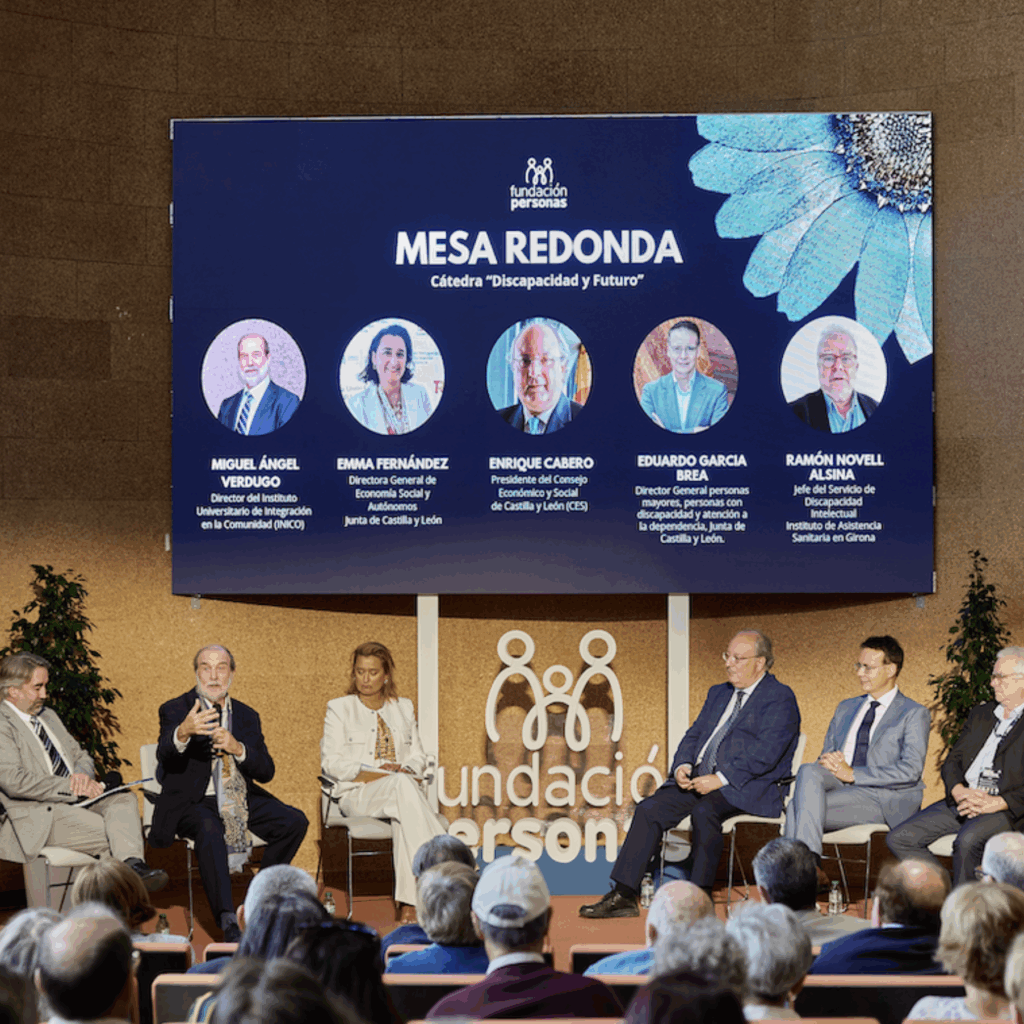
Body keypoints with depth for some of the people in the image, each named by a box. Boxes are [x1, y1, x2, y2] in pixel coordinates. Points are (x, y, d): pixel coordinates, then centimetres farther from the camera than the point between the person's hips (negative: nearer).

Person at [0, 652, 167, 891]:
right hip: (41, 816, -7)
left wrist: (83, 776, -2)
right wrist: (70, 787, -16)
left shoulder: (48, 716, 22)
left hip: (78, 799, 7)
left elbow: (81, 756, 25)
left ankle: (133, 863, -44)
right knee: (113, 834, -27)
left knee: (125, 800, -24)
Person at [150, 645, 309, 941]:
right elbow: (164, 755, -20)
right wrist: (183, 733, -44)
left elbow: (266, 771, 5)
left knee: (294, 822, -16)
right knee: (209, 829, -38)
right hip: (193, 802, -5)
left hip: (241, 801, 5)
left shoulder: (247, 716, 14)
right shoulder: (175, 710, 1)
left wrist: (238, 748, -15)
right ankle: (228, 922, -41)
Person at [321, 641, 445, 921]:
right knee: (402, 785, -39)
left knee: (405, 819, -39)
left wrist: (405, 769, -7)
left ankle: (409, 903, -46)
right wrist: (369, 774, -14)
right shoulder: (339, 708, 12)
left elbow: (418, 756, 18)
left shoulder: (403, 708, 22)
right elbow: (331, 761, 2)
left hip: (402, 788, 3)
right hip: (356, 793, -2)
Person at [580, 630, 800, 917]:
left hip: (747, 789, -7)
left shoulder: (780, 698, -2)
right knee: (649, 809, -14)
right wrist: (682, 767, -1)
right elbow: (694, 736, 21)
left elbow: (766, 753, -14)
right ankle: (624, 896, -14)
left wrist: (720, 779, -21)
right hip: (698, 780, 7)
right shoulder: (718, 693, 24)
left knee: (704, 810, -35)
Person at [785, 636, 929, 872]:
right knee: (808, 772, -31)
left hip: (885, 801, -5)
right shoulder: (846, 708, 25)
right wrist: (828, 763, -4)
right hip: (840, 788, 5)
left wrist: (853, 773, -15)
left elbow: (911, 771, -9)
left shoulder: (914, 714, 3)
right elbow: (827, 754, 24)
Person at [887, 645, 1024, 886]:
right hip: (962, 801, 7)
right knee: (899, 839, -9)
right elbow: (952, 762, 16)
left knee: (967, 840, -38)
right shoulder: (980, 714, 23)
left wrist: (997, 803, -20)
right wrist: (959, 791, -6)